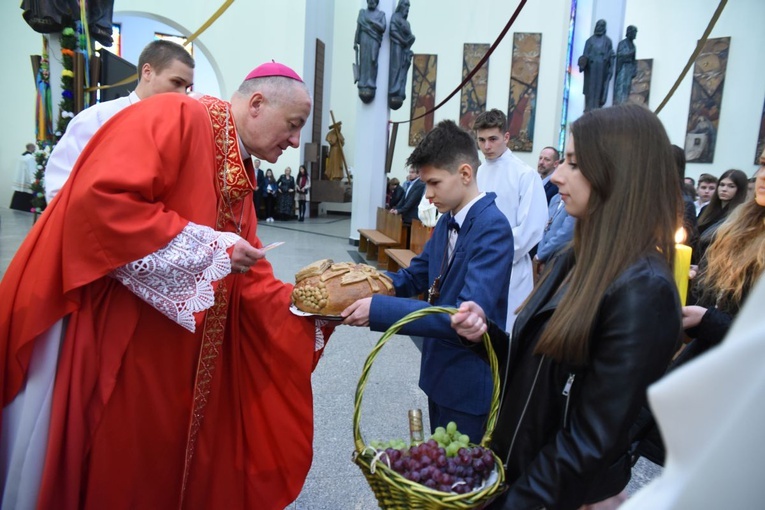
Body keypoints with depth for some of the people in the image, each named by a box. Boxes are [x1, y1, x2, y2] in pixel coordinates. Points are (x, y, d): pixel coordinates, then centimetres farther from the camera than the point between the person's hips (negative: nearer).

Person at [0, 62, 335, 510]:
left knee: (157, 465, 17)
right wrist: (213, 249, -21)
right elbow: (98, 201, -27)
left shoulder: (241, 181, 11)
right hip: (93, 334, -8)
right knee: (92, 472, 7)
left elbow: (252, 284, 9)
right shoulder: (175, 117, -13)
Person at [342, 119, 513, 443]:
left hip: (470, 382, -8)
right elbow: (414, 277, 8)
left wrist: (380, 309, -34)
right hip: (439, 371, 8)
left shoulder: (492, 228, -23)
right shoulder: (447, 221, 3)